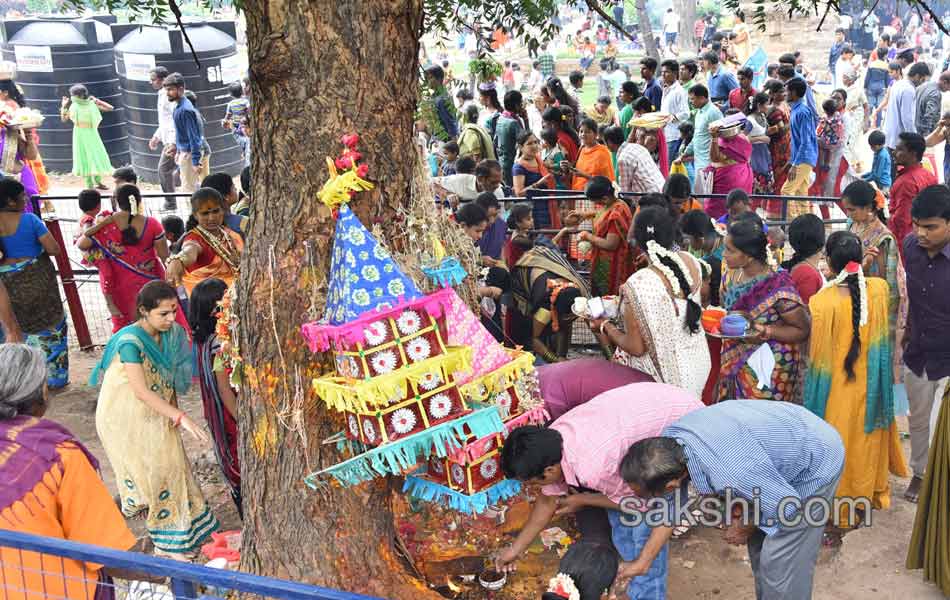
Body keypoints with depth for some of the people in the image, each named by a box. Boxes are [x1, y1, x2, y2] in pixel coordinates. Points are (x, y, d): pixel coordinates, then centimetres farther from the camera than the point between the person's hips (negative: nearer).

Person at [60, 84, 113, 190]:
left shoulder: (92, 104, 0)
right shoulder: (73, 106, 0)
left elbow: (110, 108, -4)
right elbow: (64, 119, 4)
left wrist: (97, 101, -5)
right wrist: (64, 106, -4)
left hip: (92, 134, 1)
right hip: (80, 134, -1)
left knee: (97, 156, 3)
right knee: (84, 158, 0)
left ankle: (98, 181, 20)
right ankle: (89, 185, 4)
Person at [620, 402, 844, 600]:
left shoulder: (730, 475, -43)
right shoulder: (670, 436, -18)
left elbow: (787, 506, -27)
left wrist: (746, 527, -9)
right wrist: (643, 560, 3)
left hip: (816, 459, -7)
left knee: (779, 561, -4)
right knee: (759, 544, 17)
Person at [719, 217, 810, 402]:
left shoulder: (779, 289, -20)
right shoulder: (730, 278, 0)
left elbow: (802, 331, -13)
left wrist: (766, 332, -25)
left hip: (769, 371, -6)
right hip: (734, 364, 6)